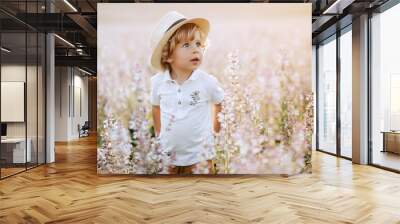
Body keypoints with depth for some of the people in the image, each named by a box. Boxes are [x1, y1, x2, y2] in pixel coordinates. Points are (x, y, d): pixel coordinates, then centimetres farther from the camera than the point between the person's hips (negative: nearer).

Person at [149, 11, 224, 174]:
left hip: (199, 154, -2)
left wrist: (215, 127, 8)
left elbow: (220, 104, 2)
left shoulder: (207, 81, -16)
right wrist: (158, 133, 12)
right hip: (169, 153, 2)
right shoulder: (157, 82, -9)